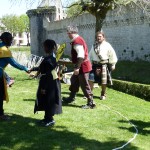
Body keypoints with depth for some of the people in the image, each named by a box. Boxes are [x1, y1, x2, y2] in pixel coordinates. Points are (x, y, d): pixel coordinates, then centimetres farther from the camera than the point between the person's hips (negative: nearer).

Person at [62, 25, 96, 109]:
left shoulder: (77, 41, -19)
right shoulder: (78, 39, 14)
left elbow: (81, 56, -27)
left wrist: (77, 67, -26)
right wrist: (77, 66, 23)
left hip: (83, 66, -11)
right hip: (82, 65, 11)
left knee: (84, 85, -4)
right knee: (74, 81, 22)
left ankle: (91, 103, 3)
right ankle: (71, 98, 36)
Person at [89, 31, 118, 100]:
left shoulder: (107, 45, -3)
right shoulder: (94, 46, 11)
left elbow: (112, 55, -1)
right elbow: (90, 56, 18)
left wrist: (113, 65, 0)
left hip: (103, 65, -3)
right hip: (95, 65, 4)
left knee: (103, 82, 4)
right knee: (91, 79, -4)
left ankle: (103, 95, 21)